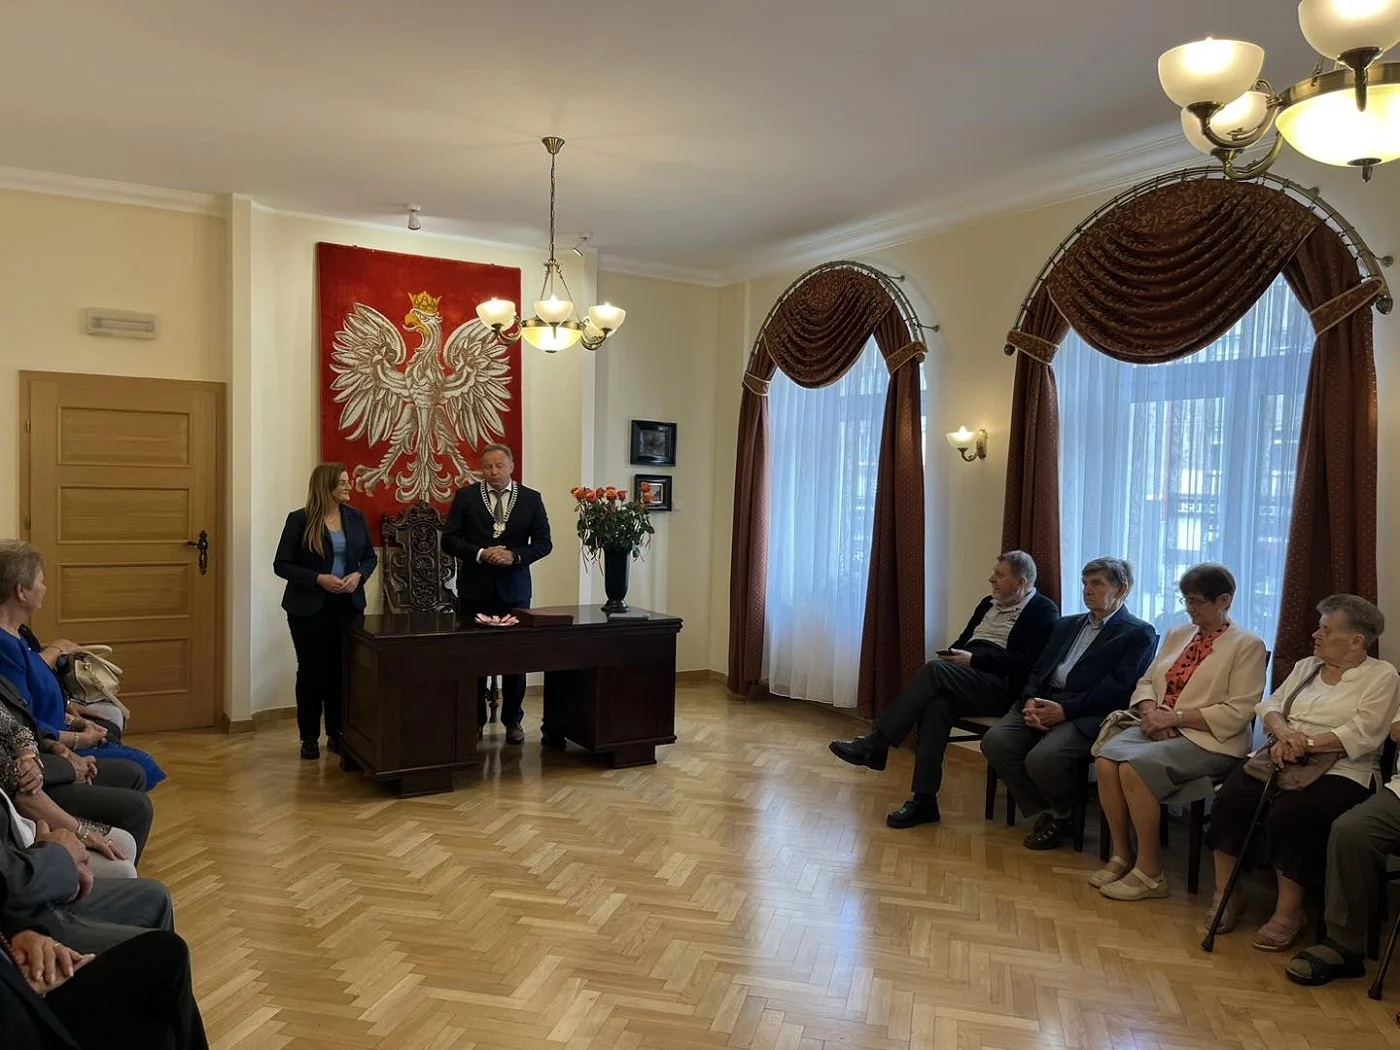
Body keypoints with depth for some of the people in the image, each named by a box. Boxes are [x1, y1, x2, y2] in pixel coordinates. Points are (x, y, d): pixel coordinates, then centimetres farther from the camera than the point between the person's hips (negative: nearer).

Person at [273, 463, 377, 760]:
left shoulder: (355, 517, 5)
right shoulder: (300, 520, -7)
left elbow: (370, 557, 11)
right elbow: (281, 564, -7)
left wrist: (358, 575, -10)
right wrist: (319, 579, -18)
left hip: (348, 606, 3)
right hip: (310, 608, -3)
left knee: (342, 670, 6)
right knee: (311, 671, 5)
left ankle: (337, 733, 19)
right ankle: (310, 737, 17)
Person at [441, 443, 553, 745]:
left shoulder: (531, 499, 3)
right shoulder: (465, 497, 2)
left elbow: (543, 542, 2)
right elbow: (449, 540, -2)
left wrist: (515, 556, -15)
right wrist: (480, 554, -16)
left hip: (514, 589, 0)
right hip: (475, 588, 0)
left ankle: (513, 720, 19)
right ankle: (474, 719, 18)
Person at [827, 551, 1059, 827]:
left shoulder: (1043, 611, 1)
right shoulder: (989, 604, 23)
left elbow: (1026, 663, -11)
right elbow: (964, 640, 26)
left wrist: (974, 659, -13)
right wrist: (953, 656, 3)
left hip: (1002, 687, -6)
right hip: (964, 678, 6)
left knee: (935, 669, -29)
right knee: (937, 702, -29)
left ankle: (875, 744, -25)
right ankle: (924, 799, -29)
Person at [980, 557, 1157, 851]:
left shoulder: (1139, 634, 4)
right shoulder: (1067, 625, 25)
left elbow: (1117, 688, -10)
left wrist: (1065, 710, -18)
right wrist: (1031, 700, -4)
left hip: (1087, 715, -6)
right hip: (1043, 703, 7)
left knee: (1041, 759, -31)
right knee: (994, 742, -20)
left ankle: (1062, 815, 5)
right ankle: (1044, 811, 2)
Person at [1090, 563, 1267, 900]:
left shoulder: (1247, 645, -1)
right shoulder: (1177, 635, 20)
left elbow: (1238, 712, -10)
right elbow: (1147, 681, 19)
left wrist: (1175, 717, -15)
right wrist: (1149, 710, -5)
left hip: (1208, 741, -6)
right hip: (1158, 729, 6)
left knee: (1134, 767, -30)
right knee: (1106, 759, -24)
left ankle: (1149, 872, -16)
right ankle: (1122, 854, -9)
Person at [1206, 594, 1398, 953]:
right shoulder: (1305, 666, 21)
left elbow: (1362, 735, -10)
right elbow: (1270, 706, 12)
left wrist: (1306, 743, -17)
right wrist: (1283, 730, -10)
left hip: (1339, 772, -5)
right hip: (1280, 761, 5)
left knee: (1288, 813, -33)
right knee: (1229, 800, -23)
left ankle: (1289, 912, -14)